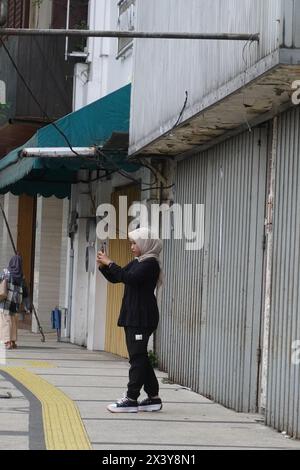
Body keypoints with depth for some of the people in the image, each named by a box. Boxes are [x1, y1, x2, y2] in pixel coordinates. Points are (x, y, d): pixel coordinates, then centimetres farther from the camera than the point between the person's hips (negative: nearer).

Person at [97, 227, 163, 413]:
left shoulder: (150, 264, -12)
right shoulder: (136, 263, 18)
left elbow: (130, 278, -25)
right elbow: (115, 278, 22)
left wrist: (110, 263, -19)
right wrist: (103, 266, 5)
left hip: (142, 318, -10)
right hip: (132, 317, 10)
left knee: (137, 357, -8)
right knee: (140, 357, 12)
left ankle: (131, 398, -8)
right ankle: (153, 397, 17)